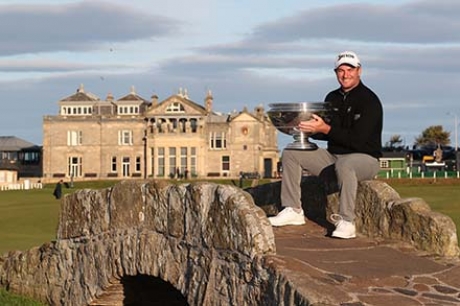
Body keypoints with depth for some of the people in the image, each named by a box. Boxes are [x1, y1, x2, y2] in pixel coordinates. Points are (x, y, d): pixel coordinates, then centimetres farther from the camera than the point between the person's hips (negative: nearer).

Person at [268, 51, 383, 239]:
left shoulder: (369, 100, -13)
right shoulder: (332, 98, 11)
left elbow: (357, 139, -22)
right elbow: (323, 132, 13)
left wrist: (325, 129, -29)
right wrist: (307, 128, -9)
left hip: (365, 157, -8)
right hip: (333, 155, 8)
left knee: (344, 165, -42)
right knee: (290, 154, -1)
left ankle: (346, 222, -35)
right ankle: (293, 211, -5)